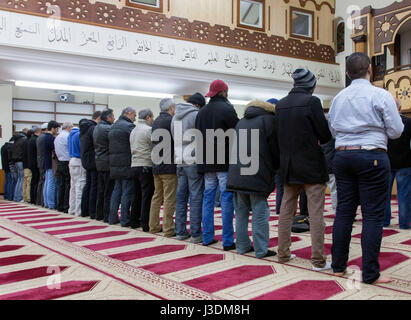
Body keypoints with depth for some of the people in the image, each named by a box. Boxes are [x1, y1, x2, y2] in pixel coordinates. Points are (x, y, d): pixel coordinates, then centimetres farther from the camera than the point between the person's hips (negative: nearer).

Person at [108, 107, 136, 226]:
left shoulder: (113, 126, 18)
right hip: (126, 164, -9)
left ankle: (112, 217, 18)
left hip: (114, 164, 9)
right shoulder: (128, 126, -11)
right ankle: (125, 220, -1)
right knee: (127, 192, -3)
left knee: (117, 190, 15)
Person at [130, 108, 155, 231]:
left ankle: (134, 221, 20)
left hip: (134, 166, 8)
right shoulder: (148, 130, -10)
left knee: (136, 195, 14)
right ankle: (146, 224, -3)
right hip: (146, 166, -8)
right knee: (147, 196, -4)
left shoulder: (133, 130, 17)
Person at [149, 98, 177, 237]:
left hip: (156, 165, 8)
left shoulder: (156, 121, 14)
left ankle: (154, 226, 20)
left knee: (157, 197, 14)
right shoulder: (170, 120, -11)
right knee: (170, 198, -4)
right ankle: (168, 229, -2)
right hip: (169, 166, -8)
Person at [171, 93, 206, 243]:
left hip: (180, 162, 7)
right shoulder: (196, 115, -9)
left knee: (181, 196, 11)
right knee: (196, 197, -3)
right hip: (194, 161, -7)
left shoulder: (175, 116, 15)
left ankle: (180, 231, 16)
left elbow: (175, 137, 15)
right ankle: (195, 234, 0)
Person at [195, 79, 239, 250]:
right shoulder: (227, 109, -7)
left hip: (207, 164, 6)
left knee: (208, 199, 11)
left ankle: (207, 237, 16)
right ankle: (228, 241, 1)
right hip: (225, 163, -6)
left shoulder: (201, 112, 12)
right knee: (227, 200, -2)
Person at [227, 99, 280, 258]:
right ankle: (261, 250, 5)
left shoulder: (241, 122, 20)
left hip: (236, 175, 7)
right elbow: (275, 149, -3)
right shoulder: (268, 119, -1)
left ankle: (242, 246, 20)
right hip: (257, 177, -6)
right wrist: (274, 169, 12)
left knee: (241, 213, 13)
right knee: (260, 214, 0)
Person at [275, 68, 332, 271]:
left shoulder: (280, 104, 7)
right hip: (312, 166, -6)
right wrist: (316, 139, 11)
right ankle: (318, 260, 5)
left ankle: (283, 253, 21)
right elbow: (326, 134, -9)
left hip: (288, 167, 6)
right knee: (315, 214, 0)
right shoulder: (311, 101, -11)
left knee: (286, 211, 13)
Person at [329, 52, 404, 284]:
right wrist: (389, 118, 15)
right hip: (372, 156, -5)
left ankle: (338, 265, 17)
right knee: (373, 215, -1)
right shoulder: (381, 95, -6)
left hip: (343, 155, 5)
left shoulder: (339, 98, 9)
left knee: (344, 211, 10)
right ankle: (370, 274, 3)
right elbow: (396, 131, -3)